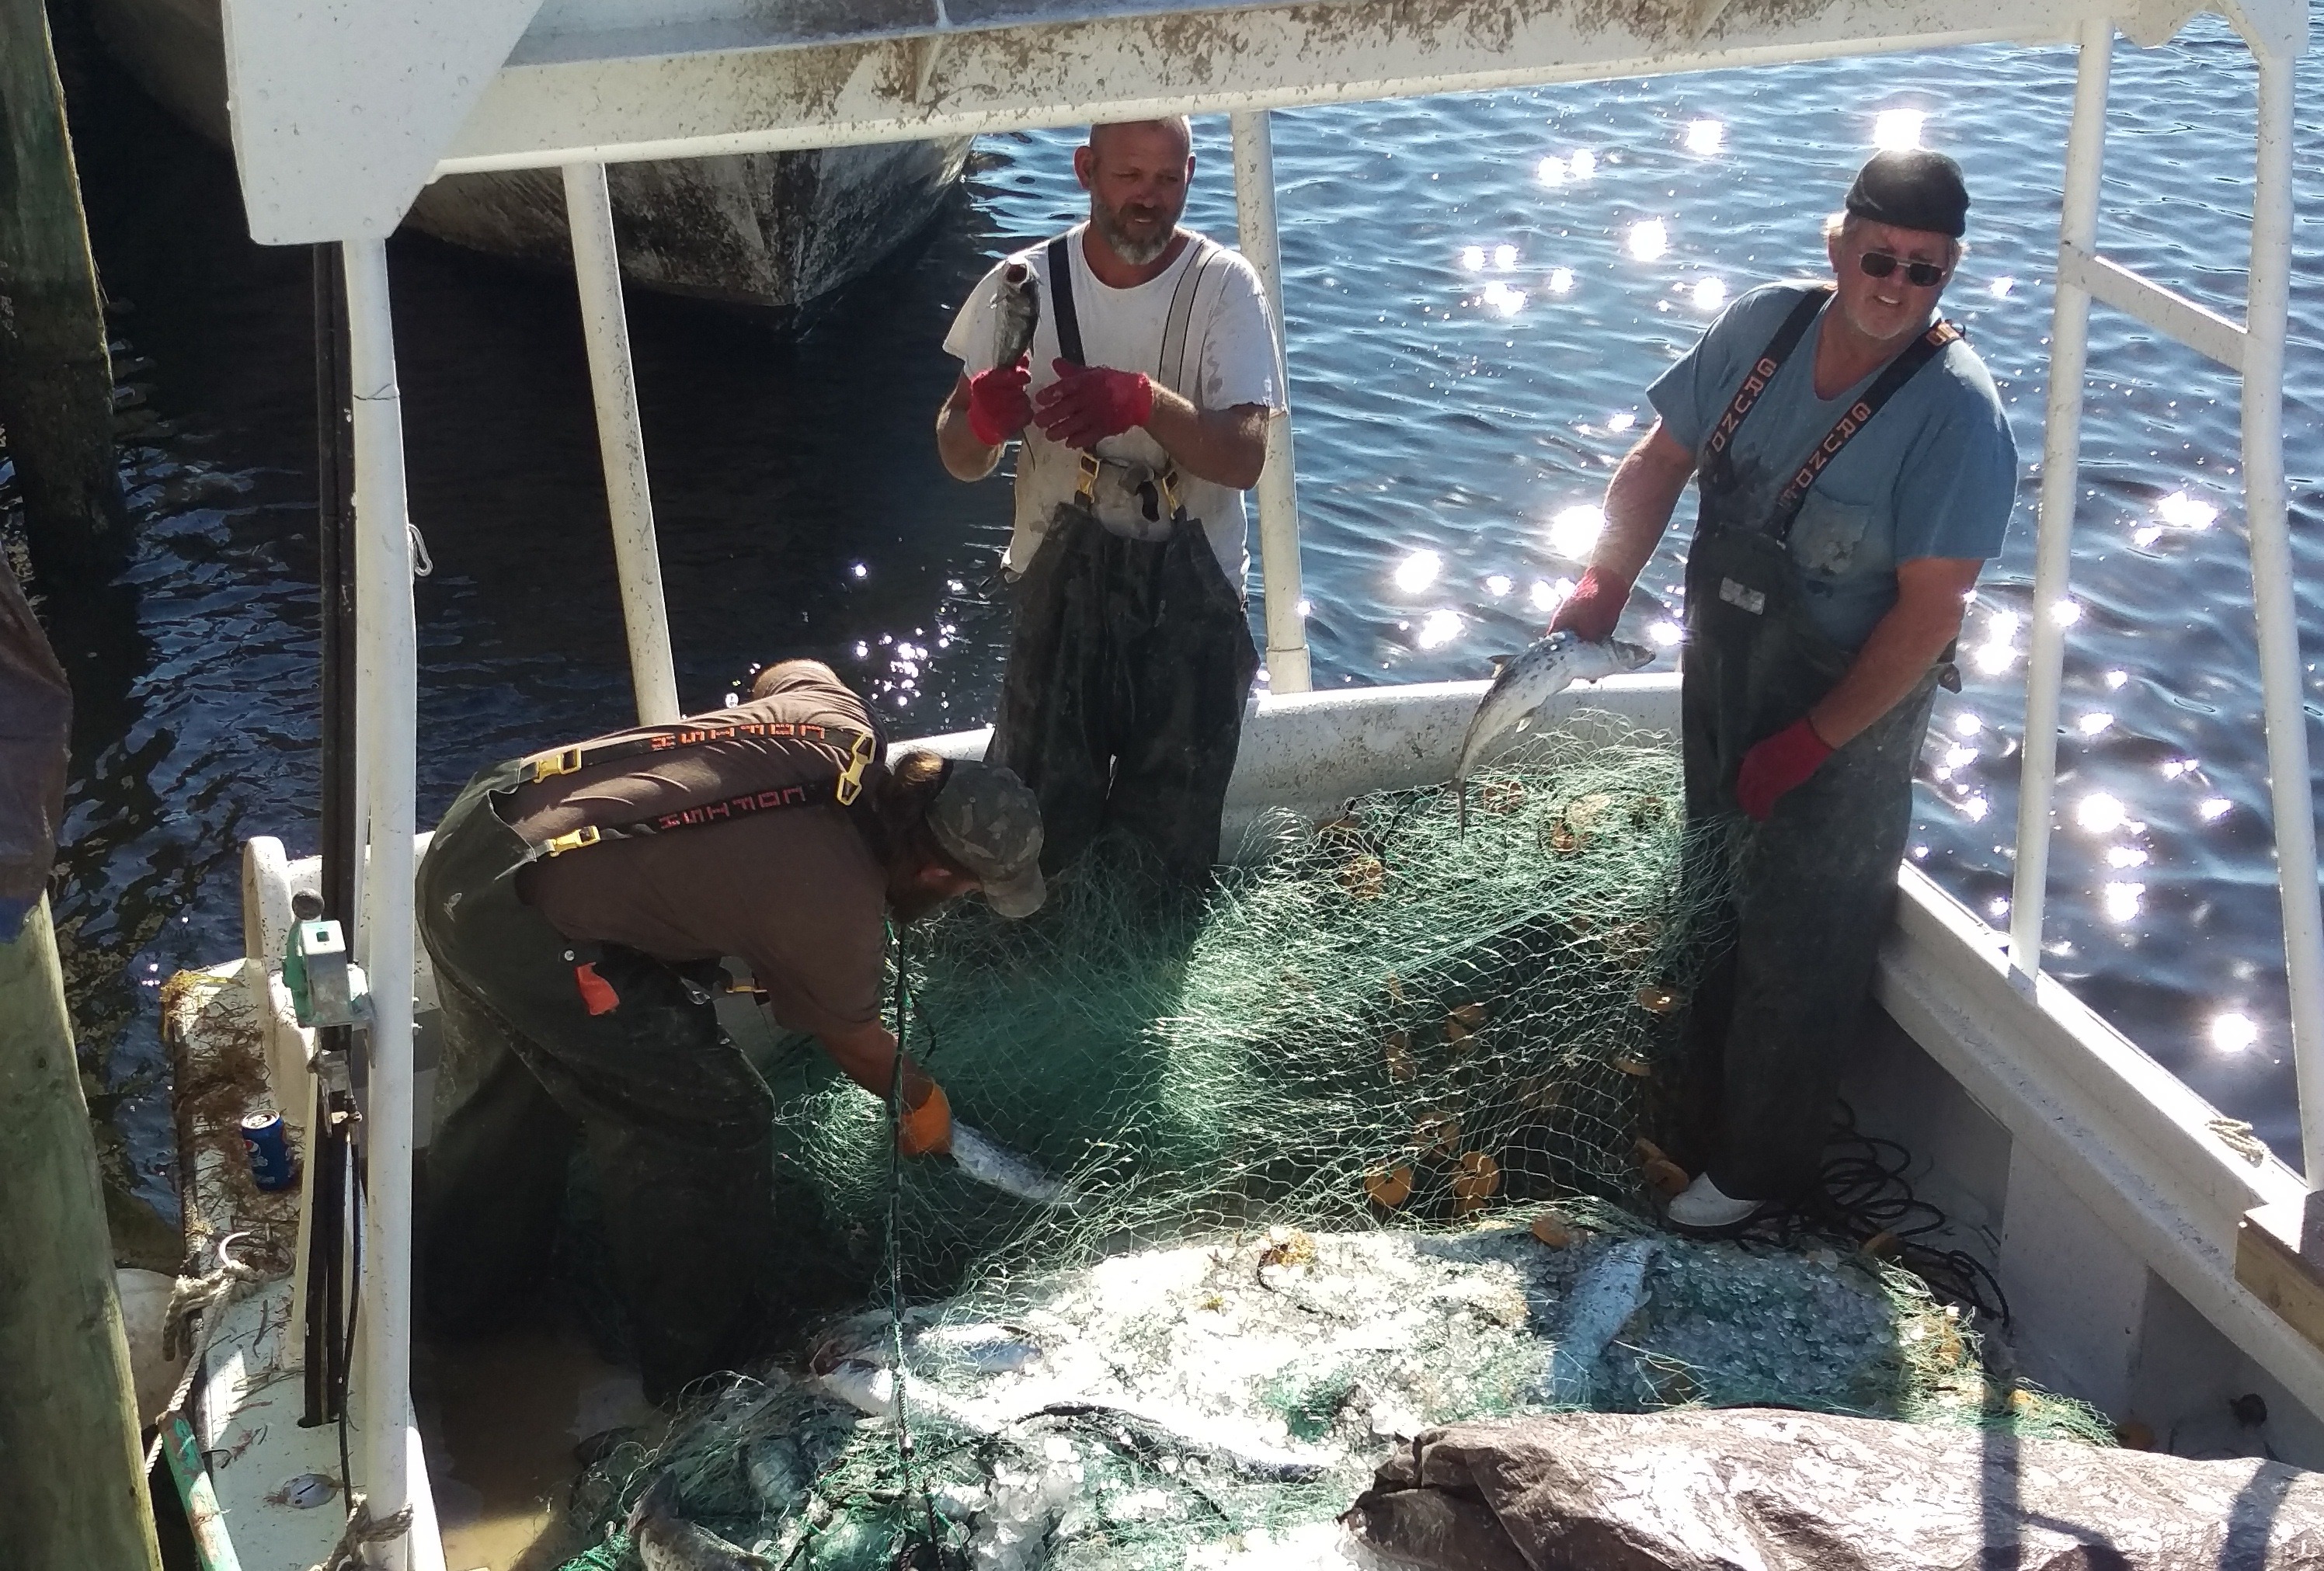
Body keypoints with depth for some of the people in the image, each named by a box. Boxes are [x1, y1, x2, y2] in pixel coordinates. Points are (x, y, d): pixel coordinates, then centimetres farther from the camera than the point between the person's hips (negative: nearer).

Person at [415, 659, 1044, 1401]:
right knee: (714, 1124, 3)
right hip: (531, 929, -9)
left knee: (507, 1091, 30)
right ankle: (700, 1373, 19)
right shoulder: (840, 914, -14)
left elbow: (782, 672, 27)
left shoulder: (841, 719, 1)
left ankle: (464, 1296, 52)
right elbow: (859, 1046, 7)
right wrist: (922, 1101, 28)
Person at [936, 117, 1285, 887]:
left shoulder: (1224, 287, -11)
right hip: (1060, 584, 1)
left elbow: (1244, 457, -21)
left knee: (1170, 839, 10)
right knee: (1039, 827, 3)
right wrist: (982, 421, -28)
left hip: (1190, 592, -1)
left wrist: (1144, 402, -41)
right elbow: (960, 460, -2)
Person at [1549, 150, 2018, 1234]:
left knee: (1795, 950, 8)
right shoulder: (1762, 326, -8)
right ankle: (1701, 1124, 45)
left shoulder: (1955, 412, -25)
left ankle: (1759, 1169, 31)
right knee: (1716, 909, 23)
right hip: (1720, 676, 6)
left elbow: (1929, 609, -24)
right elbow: (1662, 459, 3)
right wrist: (1604, 585, -11)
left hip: (1848, 711, -6)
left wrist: (1808, 746, -22)